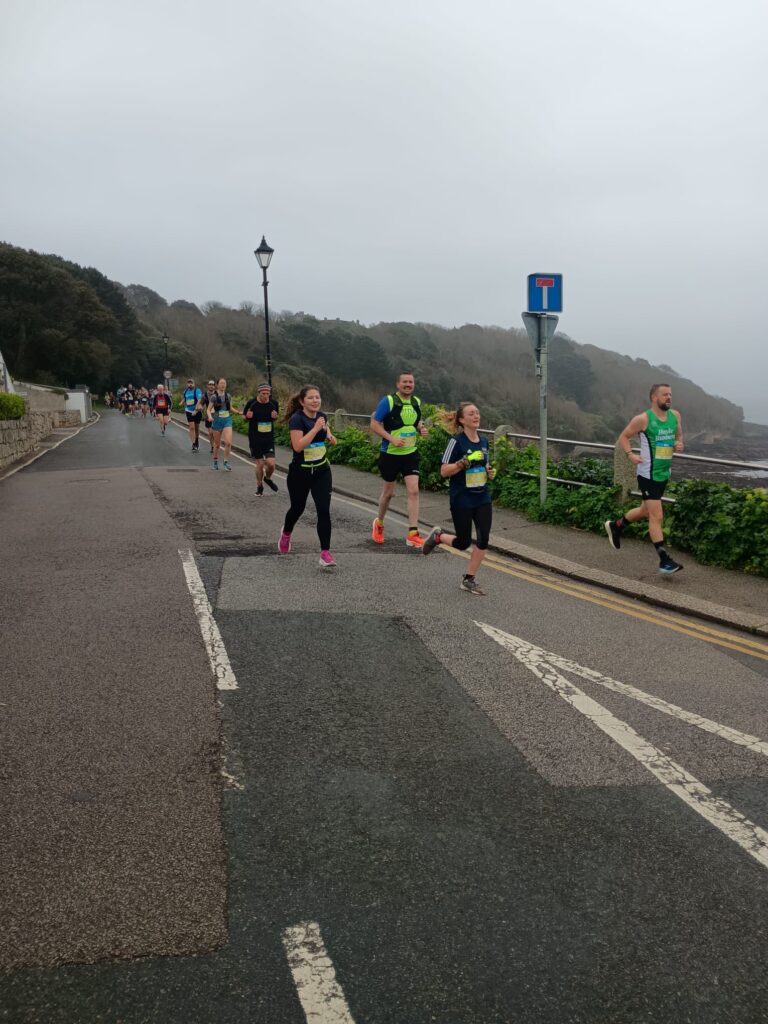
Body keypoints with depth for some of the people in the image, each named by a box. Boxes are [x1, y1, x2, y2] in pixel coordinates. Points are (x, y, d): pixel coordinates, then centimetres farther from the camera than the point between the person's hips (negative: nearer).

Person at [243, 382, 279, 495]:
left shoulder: (273, 403, -3)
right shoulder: (251, 403, -9)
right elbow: (245, 417, 6)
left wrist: (275, 416, -10)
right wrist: (248, 416, -17)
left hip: (269, 439, 1)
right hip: (255, 439, -1)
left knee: (271, 463, -9)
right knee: (260, 463, 3)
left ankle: (268, 478, 24)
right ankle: (259, 486, 25)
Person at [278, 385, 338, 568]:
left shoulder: (321, 416, 0)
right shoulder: (297, 419, -18)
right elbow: (298, 446, -30)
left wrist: (329, 435, 4)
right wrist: (316, 428, -30)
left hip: (321, 472, 4)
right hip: (300, 473, -4)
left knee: (324, 511, -8)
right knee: (298, 508, 16)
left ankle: (325, 553, -5)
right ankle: (286, 534, 49)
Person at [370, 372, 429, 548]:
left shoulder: (416, 402, 5)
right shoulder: (388, 401, -11)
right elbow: (374, 424, -12)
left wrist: (421, 428, -2)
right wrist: (392, 439, -22)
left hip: (410, 454, 4)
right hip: (390, 453, -3)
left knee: (413, 491, -9)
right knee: (389, 492, 10)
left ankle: (413, 535, -7)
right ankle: (379, 523, 37)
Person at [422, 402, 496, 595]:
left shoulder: (484, 442, 7)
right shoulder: (456, 442, -12)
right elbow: (444, 471, -14)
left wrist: (490, 472, 0)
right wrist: (464, 462, -26)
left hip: (483, 499, 6)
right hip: (461, 500, -5)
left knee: (483, 540, -2)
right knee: (463, 543, 3)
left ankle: (469, 579, 13)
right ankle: (438, 536, 34)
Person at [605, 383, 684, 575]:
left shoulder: (675, 415, 5)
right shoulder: (643, 419, -13)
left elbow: (678, 435, 21)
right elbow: (623, 437, -2)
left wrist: (679, 444, -1)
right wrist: (630, 454, -18)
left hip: (664, 473, 7)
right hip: (648, 474, -7)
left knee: (646, 510, 22)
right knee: (657, 517, -9)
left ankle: (615, 526, 45)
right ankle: (664, 561, -6)